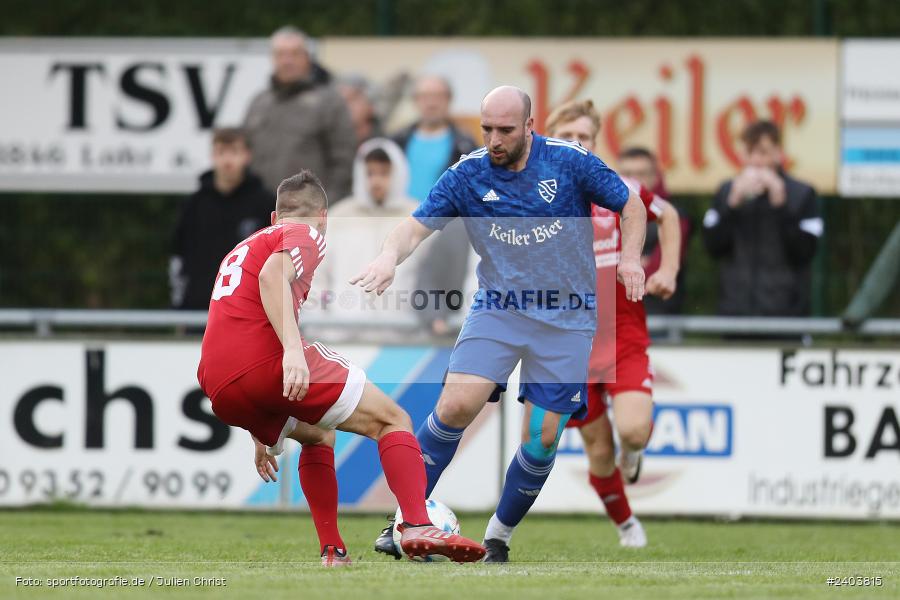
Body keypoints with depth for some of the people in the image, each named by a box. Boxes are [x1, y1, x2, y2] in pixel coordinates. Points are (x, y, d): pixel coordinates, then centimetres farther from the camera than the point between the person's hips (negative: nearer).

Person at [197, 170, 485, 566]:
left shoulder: (242, 248, 35)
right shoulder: (306, 234, 9)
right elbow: (272, 276, -15)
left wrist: (259, 434, 44)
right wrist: (293, 349, -27)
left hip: (220, 391, 8)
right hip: (268, 359, -8)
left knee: (318, 436, 32)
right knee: (392, 420, 1)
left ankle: (332, 552, 19)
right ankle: (417, 526, -21)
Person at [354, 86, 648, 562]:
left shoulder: (570, 162, -8)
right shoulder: (467, 175, -5)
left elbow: (631, 206, 5)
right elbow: (417, 226, -10)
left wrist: (630, 258, -12)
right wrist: (391, 255, -32)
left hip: (566, 318, 0)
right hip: (497, 309, 0)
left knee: (542, 438, -4)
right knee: (457, 405, -20)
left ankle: (499, 536, 17)